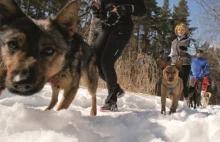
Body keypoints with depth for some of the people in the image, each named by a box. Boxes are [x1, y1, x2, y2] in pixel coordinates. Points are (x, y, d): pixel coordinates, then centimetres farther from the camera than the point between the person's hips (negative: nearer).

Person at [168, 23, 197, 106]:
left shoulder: (189, 41, 7)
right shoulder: (174, 42, 21)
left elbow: (194, 52, -3)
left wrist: (186, 49, -21)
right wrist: (169, 56, 6)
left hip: (185, 65, -4)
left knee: (184, 84, -8)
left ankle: (186, 101, 3)